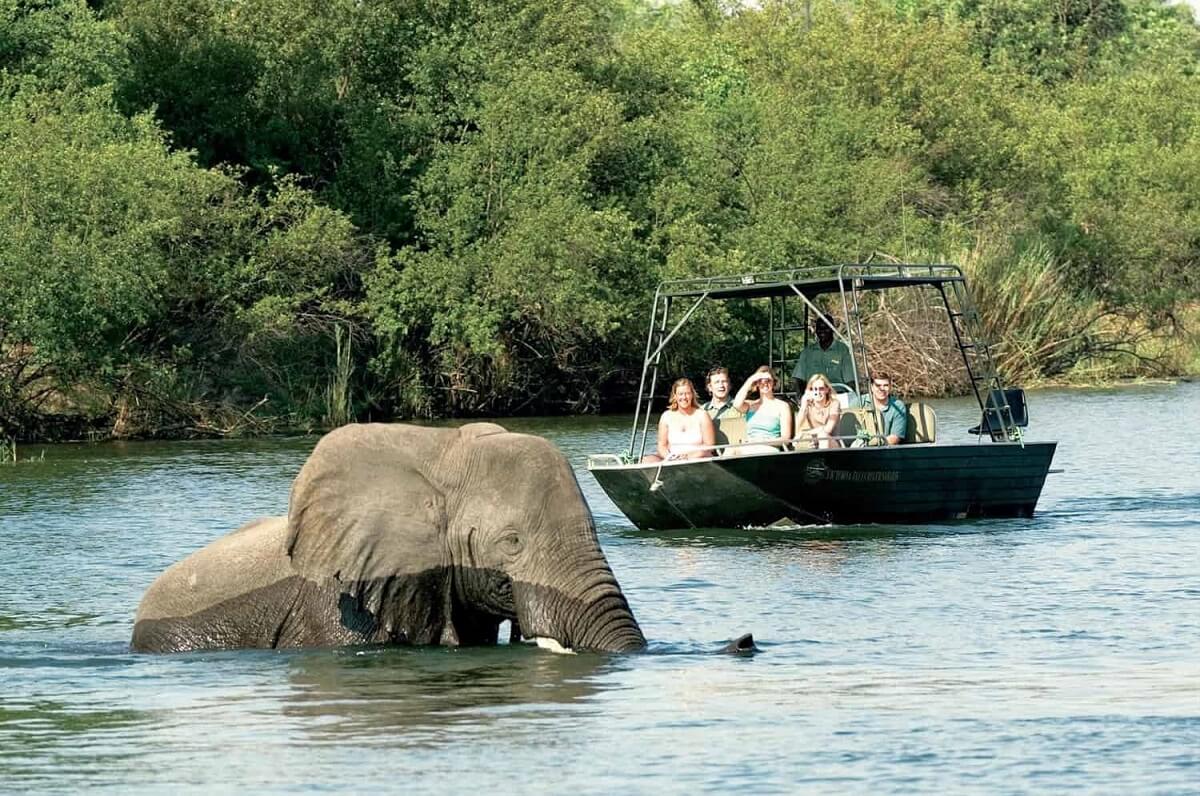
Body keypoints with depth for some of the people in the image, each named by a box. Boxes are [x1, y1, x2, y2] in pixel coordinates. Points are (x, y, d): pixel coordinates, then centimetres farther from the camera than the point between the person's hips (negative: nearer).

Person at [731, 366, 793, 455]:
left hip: (769, 450, -3)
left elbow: (785, 438, 4)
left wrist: (765, 442, -15)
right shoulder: (750, 405, 20)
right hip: (748, 449, 3)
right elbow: (737, 405, -5)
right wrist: (749, 382, 5)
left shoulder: (782, 406, 10)